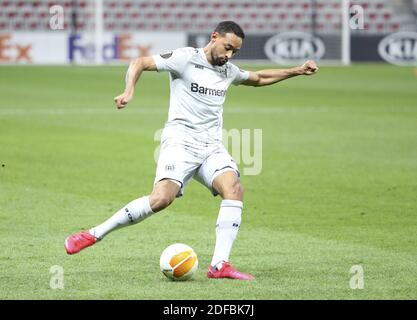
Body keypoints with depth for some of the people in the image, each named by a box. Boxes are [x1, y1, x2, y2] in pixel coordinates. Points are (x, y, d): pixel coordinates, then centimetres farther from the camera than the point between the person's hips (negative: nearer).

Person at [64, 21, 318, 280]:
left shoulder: (229, 71, 17)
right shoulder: (185, 59, -3)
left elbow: (259, 78, 37)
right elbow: (140, 63, -5)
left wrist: (297, 71, 33)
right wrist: (129, 91, -22)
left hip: (212, 146, 6)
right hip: (180, 140, -6)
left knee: (234, 189, -22)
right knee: (161, 199, -26)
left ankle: (219, 265, -25)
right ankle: (93, 235, -12)